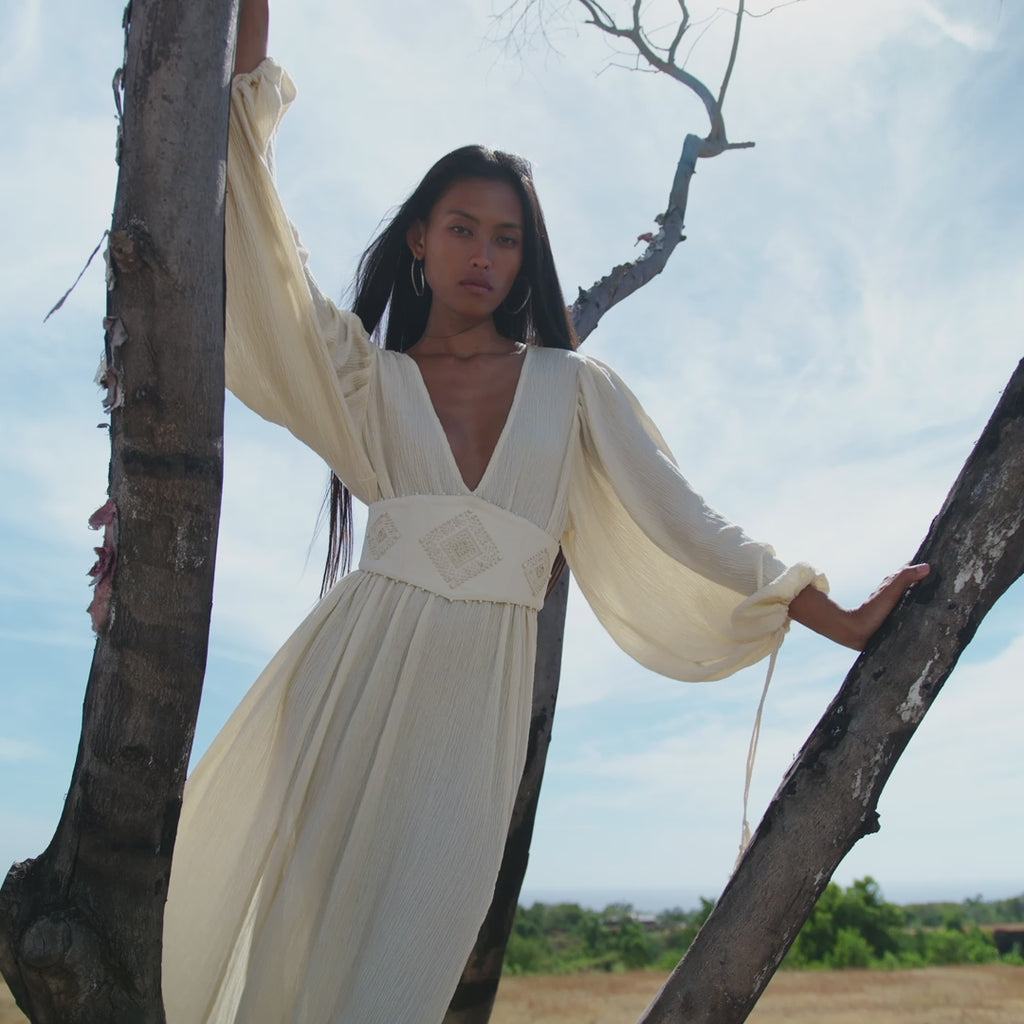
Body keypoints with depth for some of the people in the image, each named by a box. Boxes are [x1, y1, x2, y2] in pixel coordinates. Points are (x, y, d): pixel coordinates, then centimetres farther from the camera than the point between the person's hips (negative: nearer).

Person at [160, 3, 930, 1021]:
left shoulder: (576, 388, 10)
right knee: (270, 930, 1)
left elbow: (686, 525, 8)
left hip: (472, 701, 0)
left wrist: (844, 621, 4)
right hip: (351, 672, 1)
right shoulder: (369, 378, 10)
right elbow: (257, 260, 1)